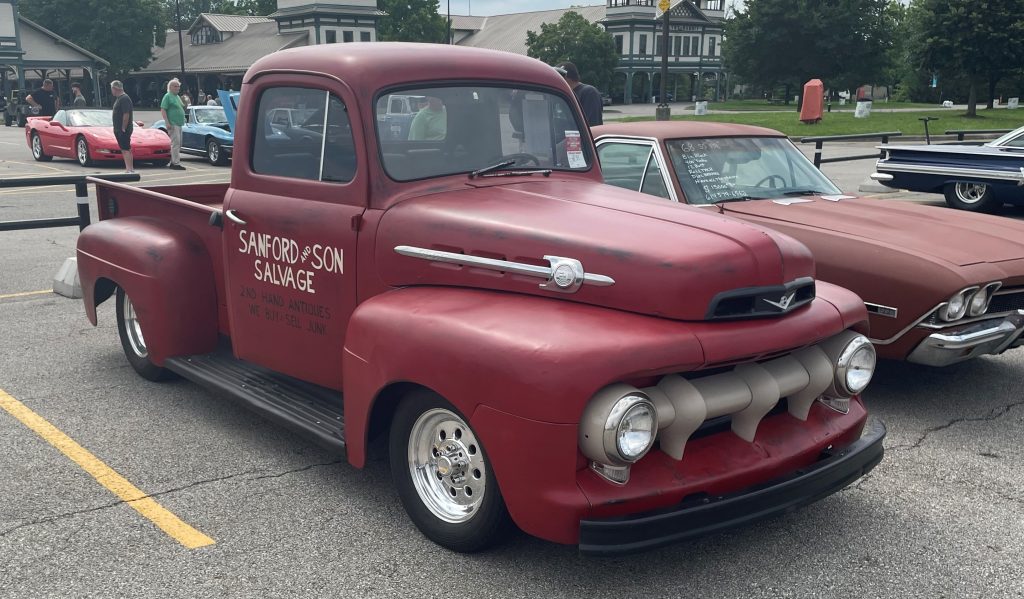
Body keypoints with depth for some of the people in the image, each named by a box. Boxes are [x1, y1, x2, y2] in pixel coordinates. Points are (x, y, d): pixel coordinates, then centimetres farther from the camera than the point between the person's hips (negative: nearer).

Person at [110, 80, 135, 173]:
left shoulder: (124, 99, -14)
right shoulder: (119, 98, 18)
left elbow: (126, 115, -21)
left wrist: (123, 128, -22)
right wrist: (117, 128, 19)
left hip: (123, 130, -11)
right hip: (118, 129, 11)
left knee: (126, 149, -12)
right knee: (125, 149, 12)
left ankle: (129, 169, -15)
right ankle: (130, 168, 16)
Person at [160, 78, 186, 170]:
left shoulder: (177, 97, 19)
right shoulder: (167, 96, -7)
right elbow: (163, 110, -14)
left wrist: (185, 106, 12)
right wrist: (167, 123, -21)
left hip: (179, 124, 9)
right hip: (173, 124, -9)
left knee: (178, 144, 11)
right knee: (175, 143, -12)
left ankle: (173, 162, 18)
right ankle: (176, 163, -13)